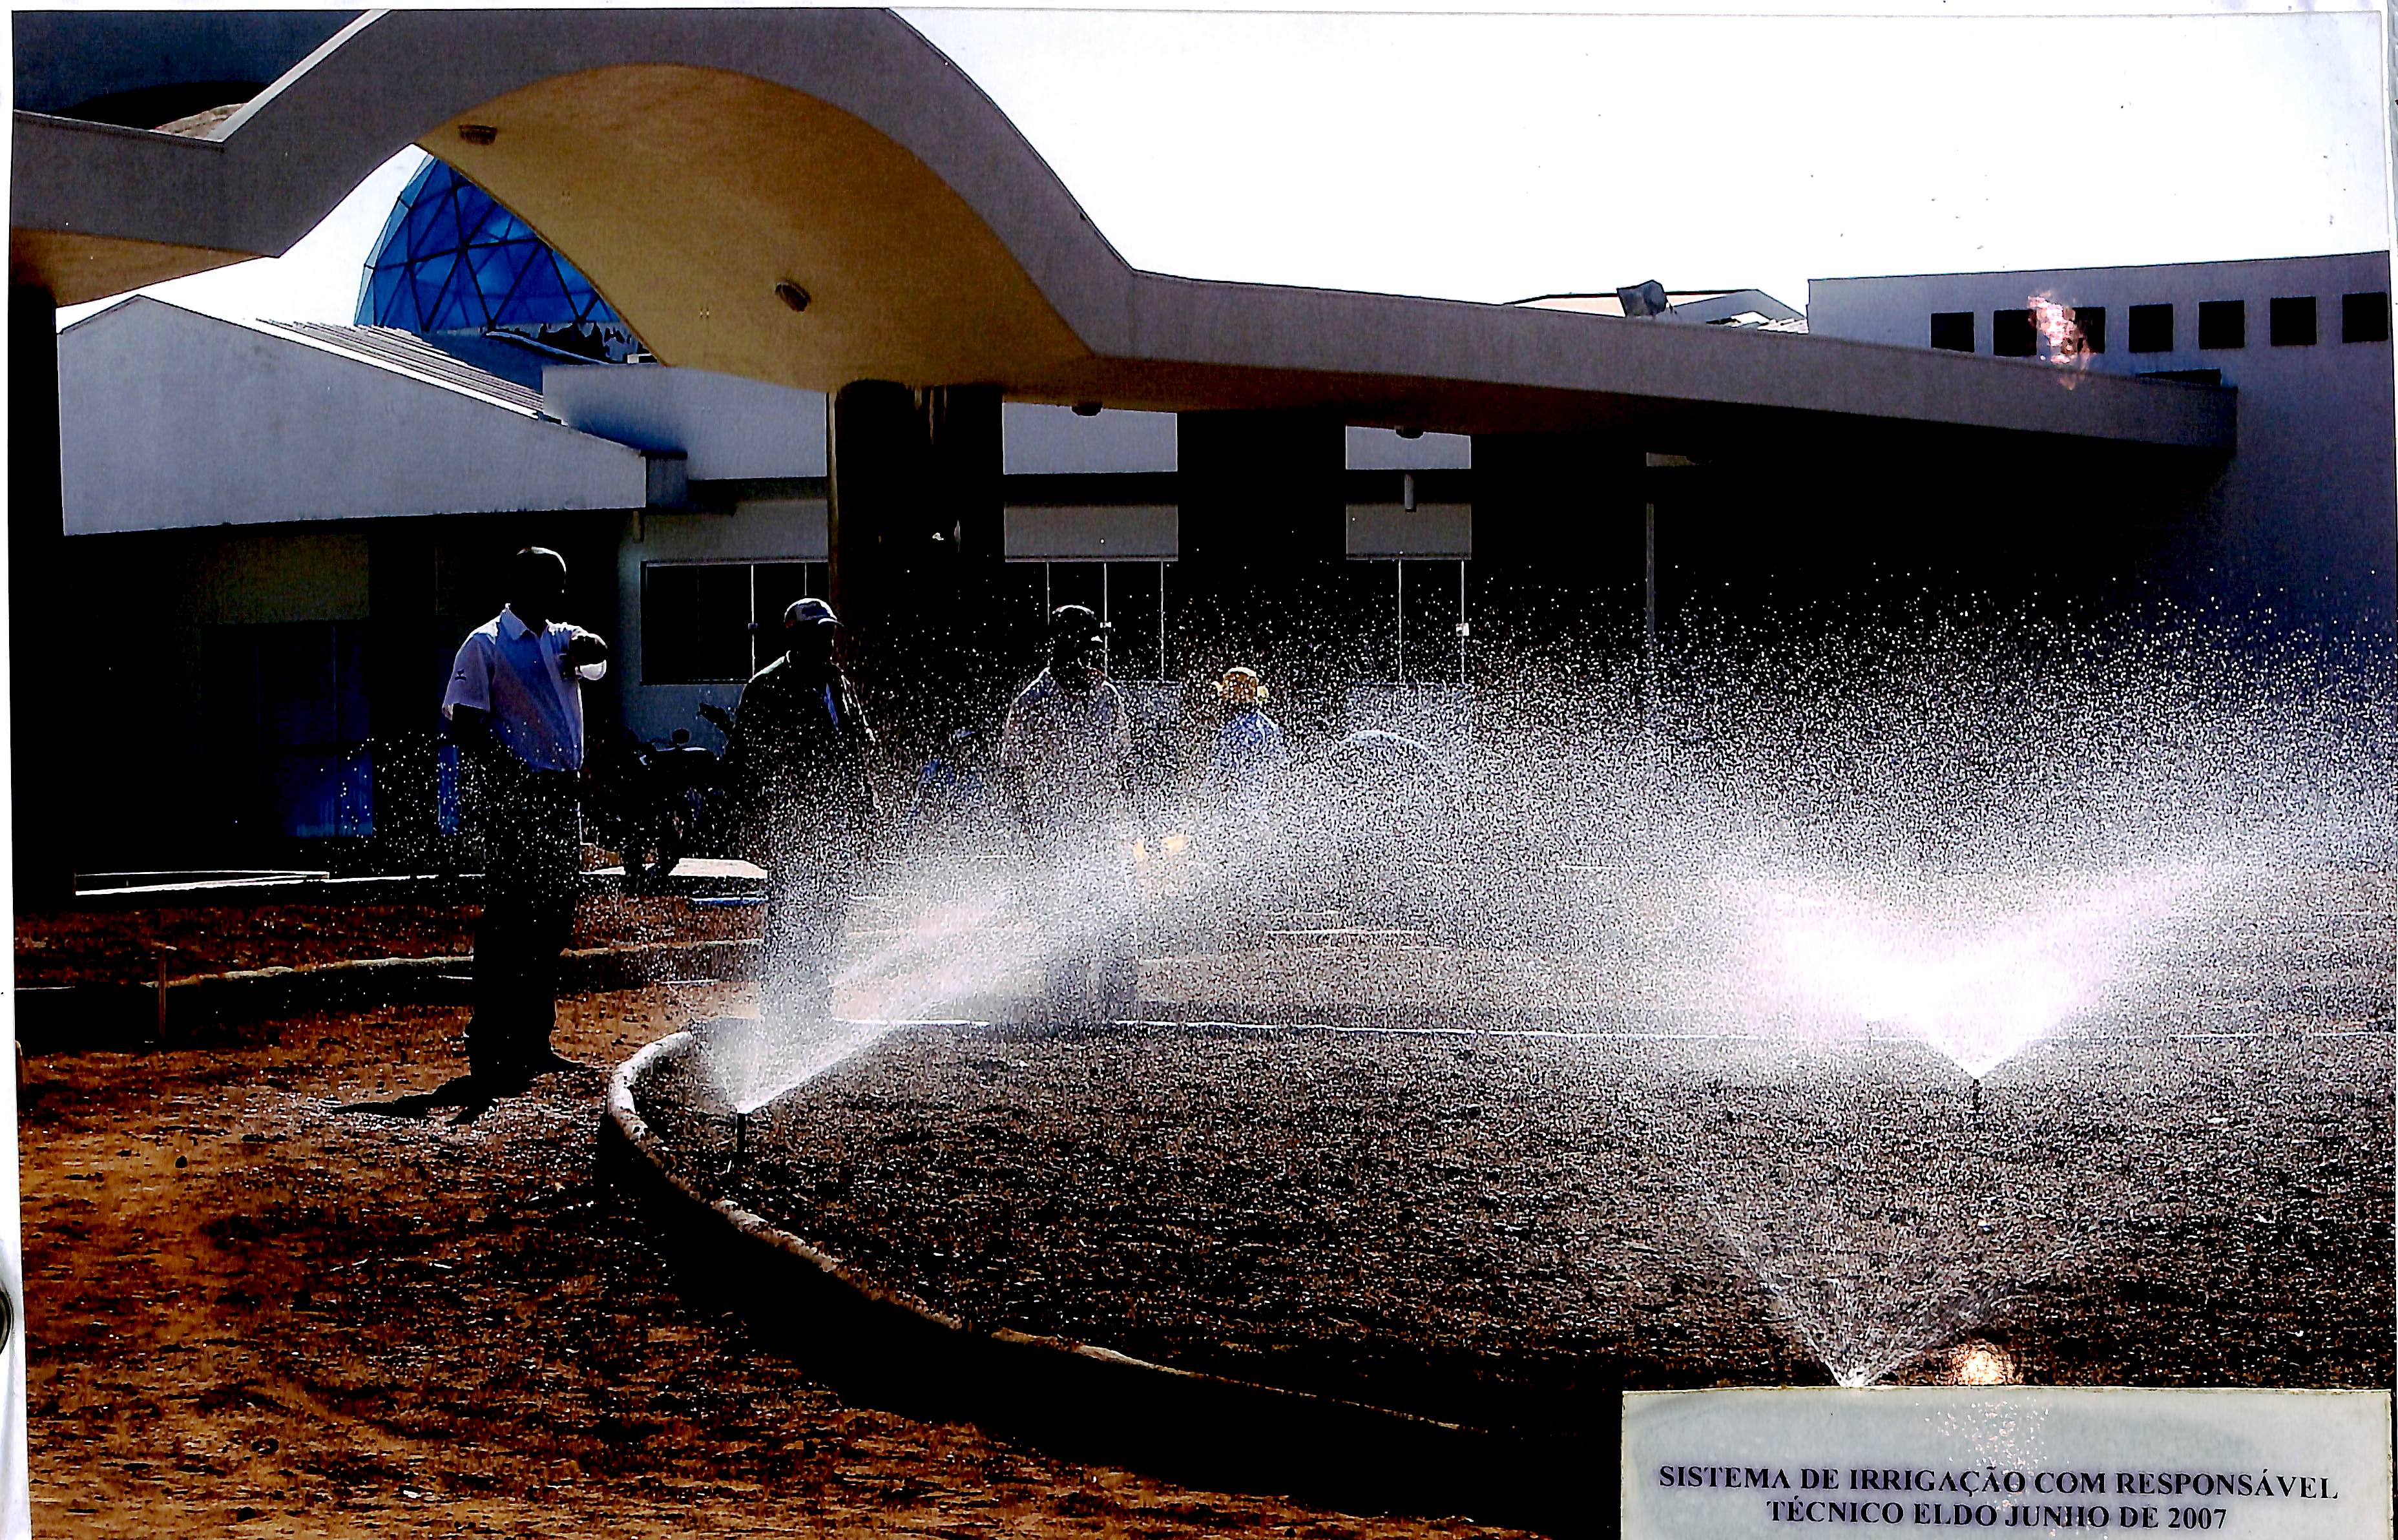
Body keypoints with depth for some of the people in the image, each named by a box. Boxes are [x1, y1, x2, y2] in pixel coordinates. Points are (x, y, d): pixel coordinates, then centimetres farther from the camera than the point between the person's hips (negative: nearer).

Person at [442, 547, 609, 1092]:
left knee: (553, 922, 12)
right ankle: (491, 1048, -7)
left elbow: (596, 652, -4)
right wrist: (511, 773, -23)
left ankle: (534, 1042, 21)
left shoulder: (562, 638, 17)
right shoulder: (485, 645, -4)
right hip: (513, 800, -7)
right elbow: (465, 724, -11)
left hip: (562, 796, 7)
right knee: (509, 922, -9)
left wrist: (585, 647, -27)